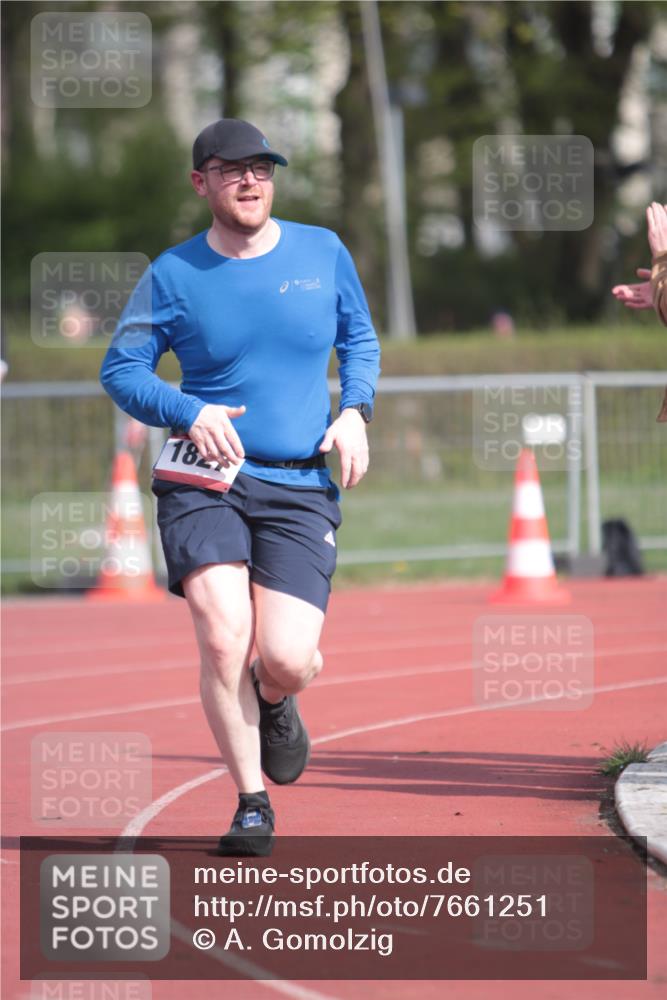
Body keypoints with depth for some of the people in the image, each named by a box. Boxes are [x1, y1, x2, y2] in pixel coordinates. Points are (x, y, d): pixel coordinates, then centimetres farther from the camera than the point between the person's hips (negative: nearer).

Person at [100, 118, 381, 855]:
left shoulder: (322, 253, 7)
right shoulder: (173, 275, 2)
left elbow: (360, 340, 21)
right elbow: (120, 371, 7)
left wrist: (355, 411, 2)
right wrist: (190, 412, -10)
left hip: (300, 489, 1)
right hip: (204, 483, -1)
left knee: (286, 660, -12)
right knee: (223, 640, -19)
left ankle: (273, 702, 27)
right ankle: (251, 805, -3)